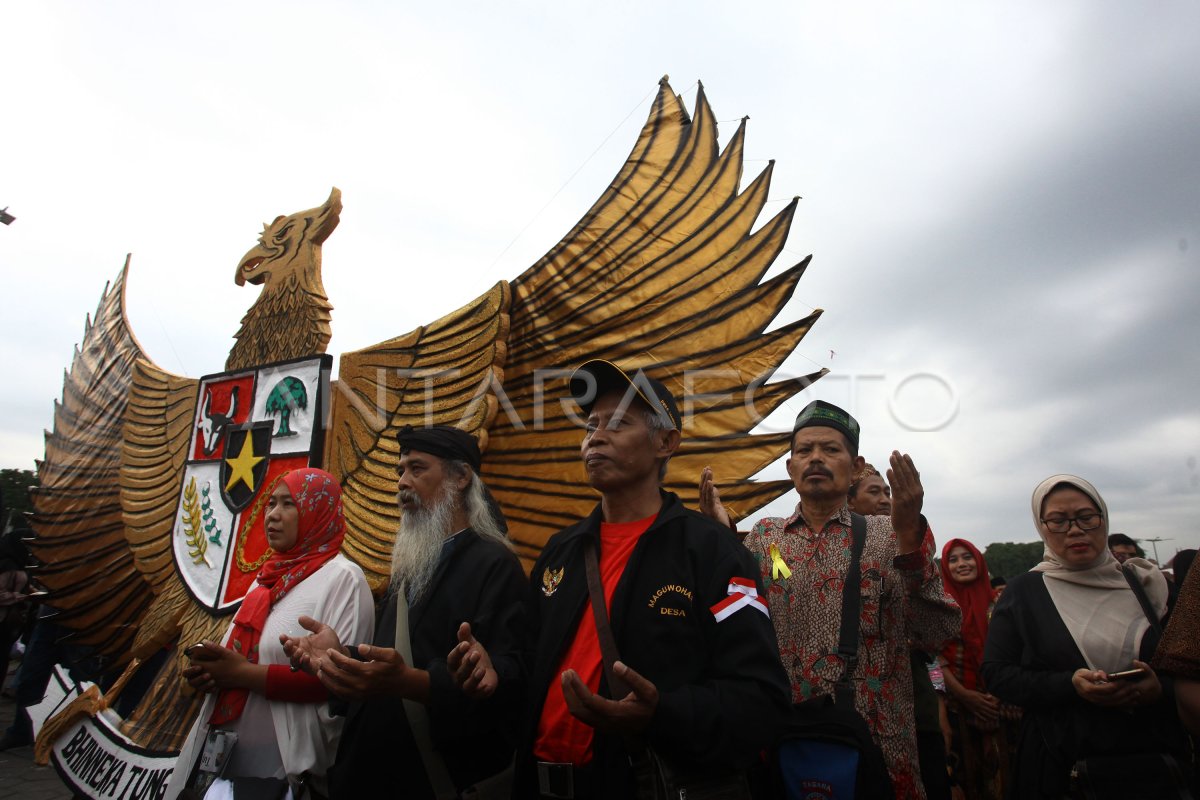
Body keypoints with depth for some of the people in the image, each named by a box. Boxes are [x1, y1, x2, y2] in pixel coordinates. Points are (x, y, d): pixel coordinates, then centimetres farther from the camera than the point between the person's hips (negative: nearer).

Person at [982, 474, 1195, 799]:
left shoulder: (1144, 584, 4)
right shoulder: (1024, 592, -4)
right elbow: (996, 674, -8)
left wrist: (1162, 688, -15)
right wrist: (1069, 685, -22)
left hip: (1155, 762, 3)